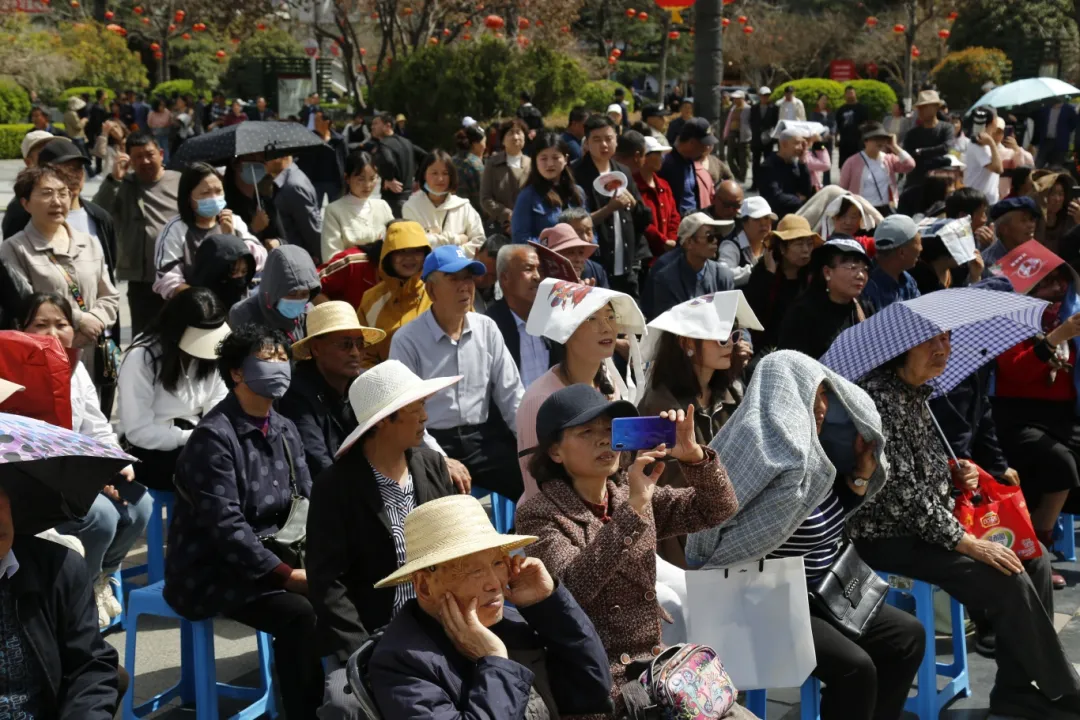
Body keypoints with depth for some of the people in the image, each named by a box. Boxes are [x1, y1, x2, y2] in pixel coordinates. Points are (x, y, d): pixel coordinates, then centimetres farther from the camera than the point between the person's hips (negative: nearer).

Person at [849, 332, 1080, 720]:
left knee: (1034, 558, 1)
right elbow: (902, 491, -25)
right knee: (1008, 580, -19)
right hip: (890, 538, -10)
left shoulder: (917, 392, 8)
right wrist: (968, 543, -22)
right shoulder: (881, 396, -21)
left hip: (929, 523, 10)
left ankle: (1015, 689, 4)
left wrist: (955, 474, 0)